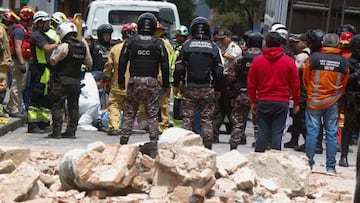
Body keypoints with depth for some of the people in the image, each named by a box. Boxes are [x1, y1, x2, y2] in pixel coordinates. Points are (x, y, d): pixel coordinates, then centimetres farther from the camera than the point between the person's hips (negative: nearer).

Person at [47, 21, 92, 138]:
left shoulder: (64, 46, -12)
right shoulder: (83, 47, 7)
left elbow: (53, 61, -14)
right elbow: (89, 63, 15)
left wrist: (54, 53, 4)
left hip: (62, 80, -6)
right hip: (77, 80, 6)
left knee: (57, 106, 0)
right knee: (73, 106, 11)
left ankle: (56, 131, -5)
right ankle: (71, 131, 11)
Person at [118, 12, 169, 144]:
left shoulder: (130, 42, 4)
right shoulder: (158, 44, 1)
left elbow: (122, 63, 5)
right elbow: (165, 66, 2)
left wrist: (121, 81, 13)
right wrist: (165, 84, 8)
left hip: (134, 81, 1)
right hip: (152, 82, -1)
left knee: (129, 113, 8)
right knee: (152, 114, 3)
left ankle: (124, 140, 6)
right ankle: (154, 140, -1)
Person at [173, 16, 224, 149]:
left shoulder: (187, 45, -1)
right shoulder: (213, 47, 1)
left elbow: (179, 67, -3)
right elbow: (219, 71, 2)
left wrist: (176, 85, 7)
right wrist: (218, 89, 11)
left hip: (189, 88, 0)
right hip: (208, 89, 1)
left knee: (188, 118, 5)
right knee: (207, 119, 5)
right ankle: (207, 147, 4)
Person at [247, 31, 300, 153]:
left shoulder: (257, 61, -1)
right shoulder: (289, 61, -3)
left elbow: (251, 84, 4)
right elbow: (295, 84, 1)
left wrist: (253, 102, 15)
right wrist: (296, 103, 11)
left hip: (263, 102, 1)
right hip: (282, 102, -1)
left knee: (263, 132, 8)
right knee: (277, 133, 2)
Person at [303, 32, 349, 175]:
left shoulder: (313, 58, -9)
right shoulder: (343, 62, -2)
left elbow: (305, 79, 2)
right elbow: (344, 85, 9)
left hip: (314, 102, -1)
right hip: (332, 103, 1)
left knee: (312, 133, 4)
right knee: (331, 134, 6)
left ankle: (309, 164, 8)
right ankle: (330, 167, 8)